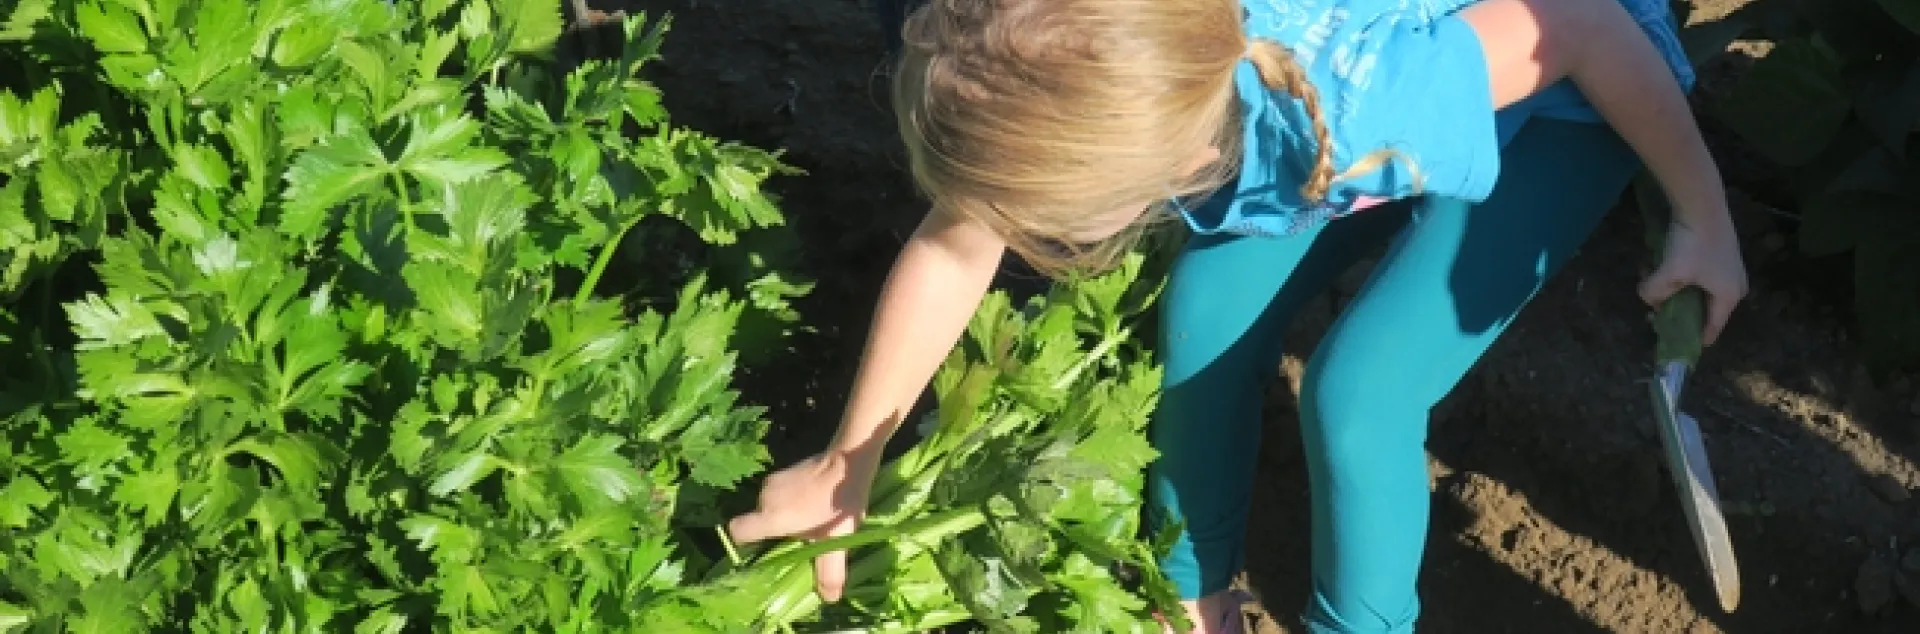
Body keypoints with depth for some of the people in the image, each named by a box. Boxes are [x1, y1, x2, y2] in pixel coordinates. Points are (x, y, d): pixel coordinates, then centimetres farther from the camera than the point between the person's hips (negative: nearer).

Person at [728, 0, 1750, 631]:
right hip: (1431, 87, 5)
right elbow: (952, 245, -12)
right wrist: (845, 468, -2)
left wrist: (1704, 216, -15)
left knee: (1357, 390, -18)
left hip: (1561, 100, -5)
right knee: (1207, 314, -6)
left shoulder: (1359, 100, -46)